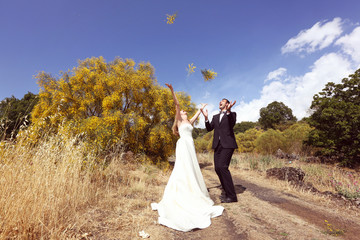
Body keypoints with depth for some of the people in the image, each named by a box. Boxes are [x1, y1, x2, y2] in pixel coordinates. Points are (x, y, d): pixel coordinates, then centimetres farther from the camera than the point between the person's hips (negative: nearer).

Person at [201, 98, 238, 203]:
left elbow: (232, 124, -14)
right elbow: (209, 128, 11)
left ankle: (232, 196, -7)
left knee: (222, 167, -18)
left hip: (227, 144, -6)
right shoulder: (215, 117, 22)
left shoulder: (232, 114, 7)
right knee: (218, 169, 3)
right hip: (217, 145, 6)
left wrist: (228, 111, -27)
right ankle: (227, 192, 18)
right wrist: (206, 118, -4)